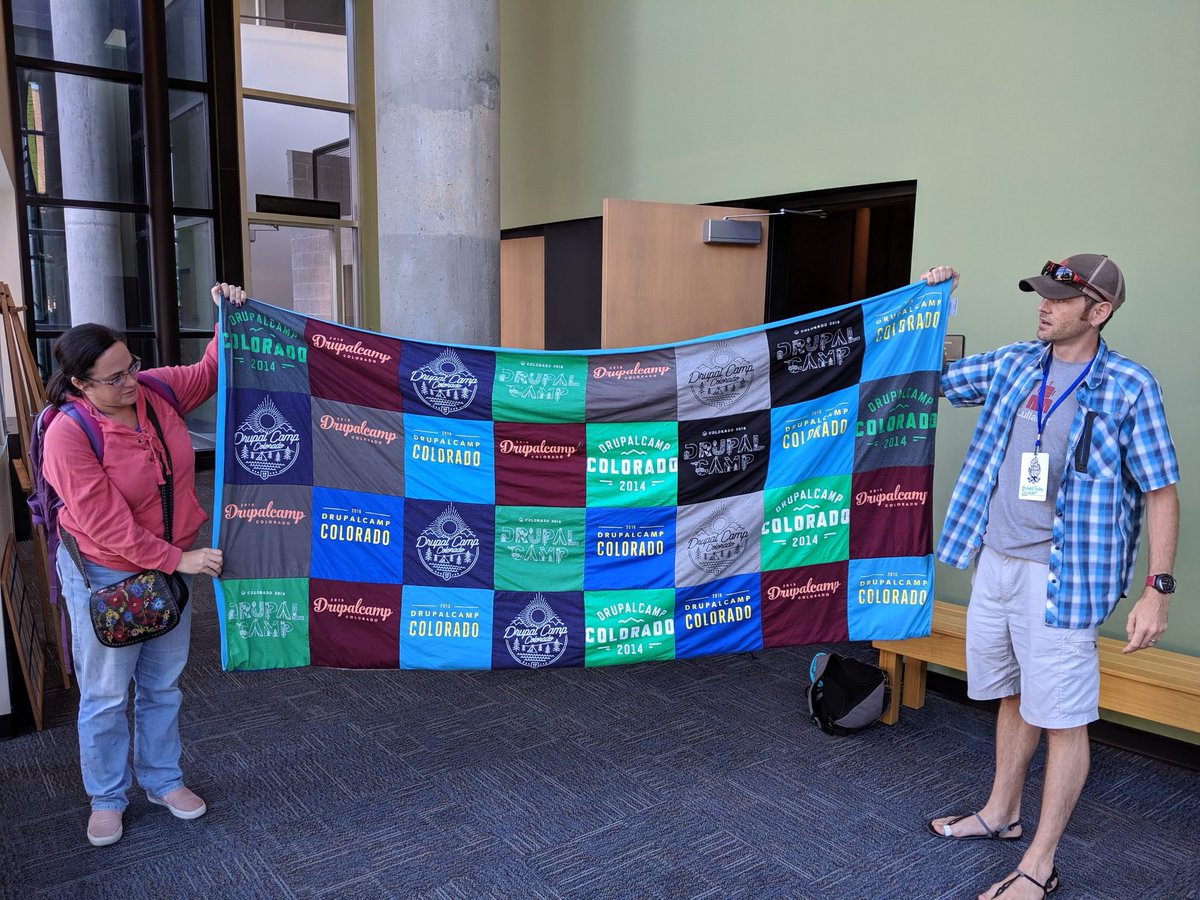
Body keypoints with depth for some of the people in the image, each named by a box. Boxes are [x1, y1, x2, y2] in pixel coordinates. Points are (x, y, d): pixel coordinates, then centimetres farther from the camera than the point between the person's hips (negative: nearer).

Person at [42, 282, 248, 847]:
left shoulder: (156, 390, -8)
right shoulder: (68, 436, -24)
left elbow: (210, 373, 8)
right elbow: (107, 526, -24)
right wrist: (178, 559, -22)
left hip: (170, 564, 5)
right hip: (104, 575, -5)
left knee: (163, 684, 18)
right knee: (106, 695, 10)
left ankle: (162, 780, 37)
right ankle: (106, 799, 32)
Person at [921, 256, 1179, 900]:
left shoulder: (1129, 387, -9)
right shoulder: (1013, 365, 5)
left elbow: (1161, 492, -7)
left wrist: (1157, 589, -12)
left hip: (1062, 577, -5)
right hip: (994, 562, 6)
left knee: (1061, 718, 3)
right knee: (1013, 696, 21)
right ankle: (1001, 813, 40)